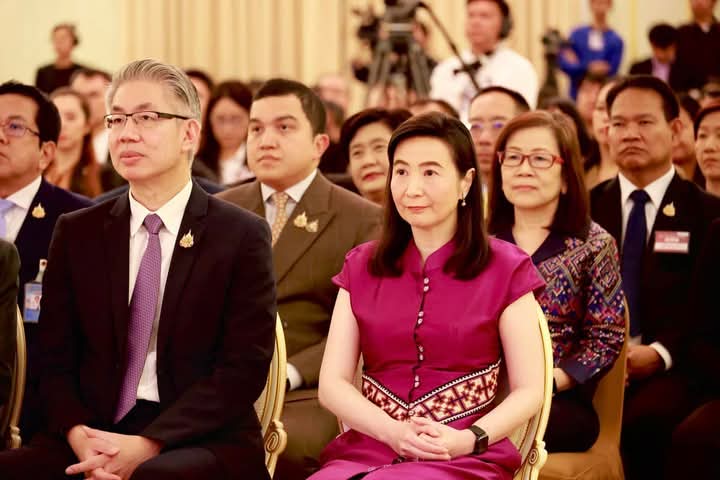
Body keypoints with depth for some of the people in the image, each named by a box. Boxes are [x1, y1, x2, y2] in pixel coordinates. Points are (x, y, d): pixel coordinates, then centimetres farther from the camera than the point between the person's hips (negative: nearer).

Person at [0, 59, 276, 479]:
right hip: (93, 436, 3)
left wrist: (147, 445, -17)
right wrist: (79, 436, -12)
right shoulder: (77, 234, 13)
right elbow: (56, 360, 10)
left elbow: (245, 367, -5)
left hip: (204, 443, -3)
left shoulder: (243, 236, 3)